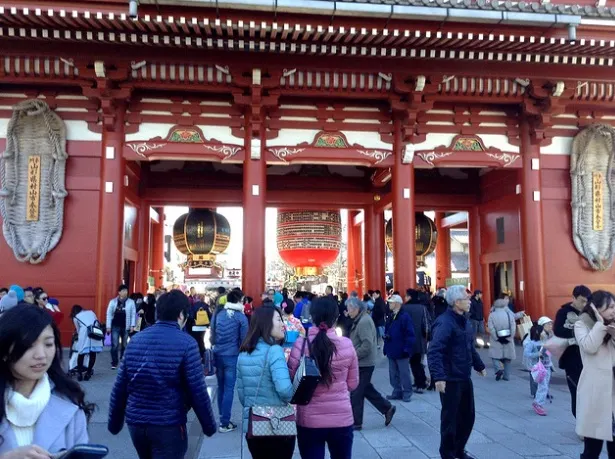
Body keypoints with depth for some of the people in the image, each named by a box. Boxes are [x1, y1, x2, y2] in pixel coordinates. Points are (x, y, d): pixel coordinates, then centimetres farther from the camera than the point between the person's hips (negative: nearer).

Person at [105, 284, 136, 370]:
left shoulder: (131, 302, 0)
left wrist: (132, 325, -5)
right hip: (115, 326, 0)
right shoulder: (113, 302, 1)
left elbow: (133, 314, 1)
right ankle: (114, 363, 3)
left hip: (126, 327, 1)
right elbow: (109, 314, 3)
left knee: (124, 345, 10)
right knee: (115, 345, -5)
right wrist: (108, 326, -1)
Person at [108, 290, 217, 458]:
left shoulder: (136, 339, 2)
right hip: (168, 425, -6)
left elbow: (120, 387, 5)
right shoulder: (186, 343, -13)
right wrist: (209, 425, -1)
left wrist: (114, 422, 16)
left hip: (135, 422, 6)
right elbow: (198, 391, -13)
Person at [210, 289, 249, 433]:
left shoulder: (217, 314, 4)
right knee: (229, 388, 0)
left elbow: (212, 334, 11)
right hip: (232, 355, -5)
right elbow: (244, 339, -5)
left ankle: (222, 417, 23)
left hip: (218, 354, 5)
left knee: (221, 386, 16)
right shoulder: (241, 317, -8)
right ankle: (225, 423, 2)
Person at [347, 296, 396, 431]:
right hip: (362, 363, 10)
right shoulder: (360, 320, 12)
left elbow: (367, 345, -26)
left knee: (356, 393, 0)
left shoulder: (364, 321, -20)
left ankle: (356, 423, 10)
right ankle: (387, 408, 27)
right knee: (367, 389, 18)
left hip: (364, 364, -10)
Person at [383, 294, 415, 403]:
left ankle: (407, 393, 16)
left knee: (404, 373, 4)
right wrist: (386, 336, 2)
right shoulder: (390, 316, 10)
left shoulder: (405, 317, -14)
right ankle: (397, 392, 24)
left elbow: (410, 335, -16)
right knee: (393, 373, 13)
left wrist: (407, 349, -18)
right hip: (391, 350, 8)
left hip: (401, 351, -8)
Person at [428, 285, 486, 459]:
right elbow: (434, 352, -29)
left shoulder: (464, 321, 10)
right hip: (450, 380, -9)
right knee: (450, 419, 4)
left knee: (468, 416, 18)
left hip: (465, 378, 9)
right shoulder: (444, 323, -21)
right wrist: (438, 377, -37)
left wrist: (479, 366, 30)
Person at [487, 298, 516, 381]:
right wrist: (509, 338, -2)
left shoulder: (492, 315, -4)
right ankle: (506, 376, 15)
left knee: (495, 356, 9)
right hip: (508, 340, 2)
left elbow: (491, 328, -13)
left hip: (496, 341, -2)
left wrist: (497, 338, -8)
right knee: (507, 358, 13)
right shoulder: (510, 314, 0)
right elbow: (513, 327, -6)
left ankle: (499, 369, -16)